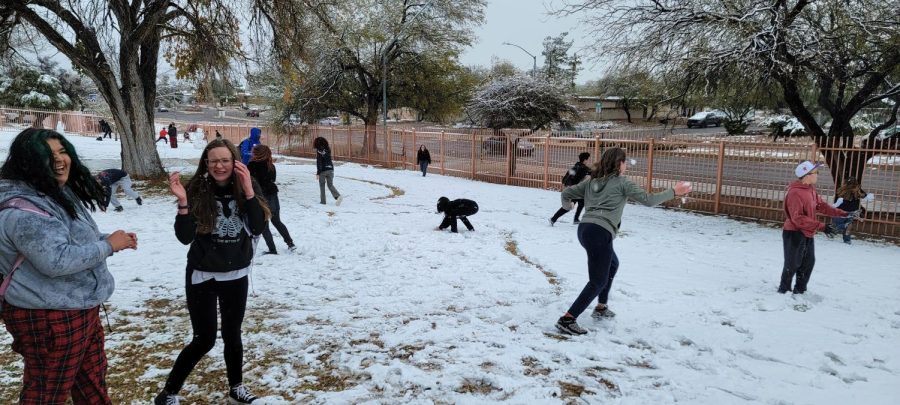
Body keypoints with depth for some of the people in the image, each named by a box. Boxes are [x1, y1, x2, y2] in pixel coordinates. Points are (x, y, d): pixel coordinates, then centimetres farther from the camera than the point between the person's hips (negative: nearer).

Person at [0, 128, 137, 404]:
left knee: (92, 378, 23)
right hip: (47, 318, -10)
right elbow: (56, 260, -32)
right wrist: (108, 245, -21)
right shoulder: (24, 210, -25)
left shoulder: (61, 193, 9)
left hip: (80, 308, 10)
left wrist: (110, 238, 3)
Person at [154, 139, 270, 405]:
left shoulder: (246, 188, -5)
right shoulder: (197, 190, -12)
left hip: (236, 275, 3)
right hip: (202, 276, -3)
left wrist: (248, 192, -25)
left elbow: (258, 229, -16)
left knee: (232, 334, 16)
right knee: (204, 340, -1)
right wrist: (182, 202, -30)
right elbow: (185, 237, -16)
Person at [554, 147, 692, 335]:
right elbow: (648, 200, 0)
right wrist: (674, 192, 10)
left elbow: (566, 193, 23)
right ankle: (567, 319, -12)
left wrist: (567, 205, 45)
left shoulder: (592, 181, 20)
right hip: (600, 233, -8)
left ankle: (601, 307, 36)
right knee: (598, 281, -4)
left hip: (584, 229, 8)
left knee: (612, 264, 31)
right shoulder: (622, 183, 2)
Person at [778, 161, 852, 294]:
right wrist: (821, 227, -27)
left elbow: (821, 205, 15)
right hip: (794, 234, -9)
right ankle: (784, 291, 14)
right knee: (792, 264, -1)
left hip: (808, 234, 10)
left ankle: (800, 290, 29)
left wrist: (841, 213, 7)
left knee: (808, 262, 17)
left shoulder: (811, 189, 6)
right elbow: (798, 218, -27)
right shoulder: (795, 193, -24)